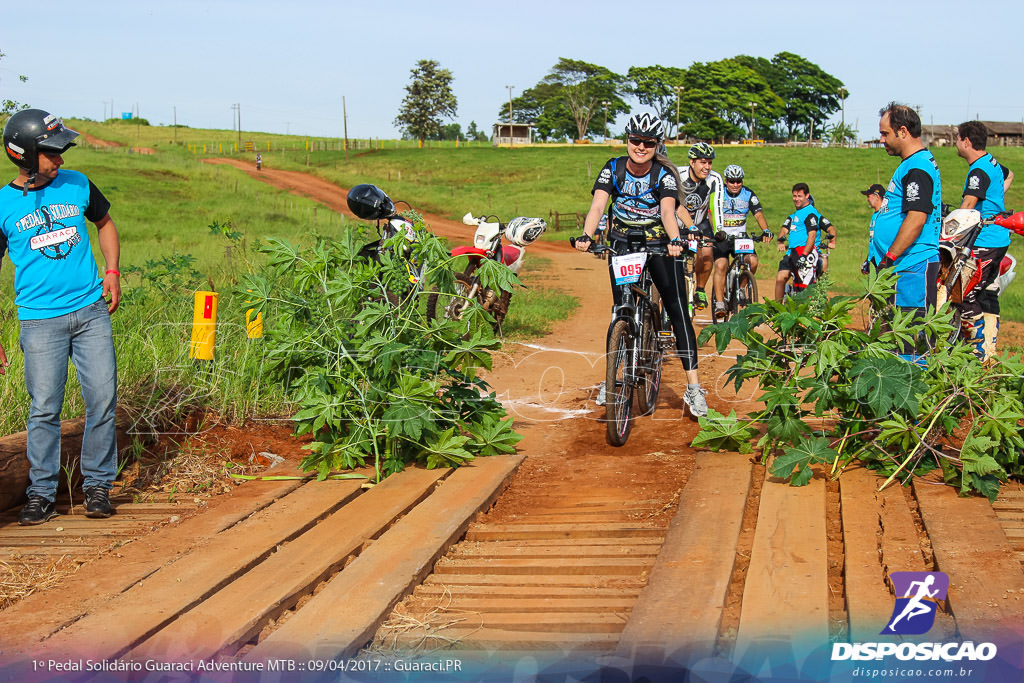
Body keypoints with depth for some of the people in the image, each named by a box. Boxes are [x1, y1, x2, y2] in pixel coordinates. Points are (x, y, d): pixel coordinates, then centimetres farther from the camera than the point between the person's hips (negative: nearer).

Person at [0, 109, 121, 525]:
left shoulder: (76, 185, 6)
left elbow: (104, 223, 24)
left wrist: (112, 272, 9)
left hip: (92, 311, 3)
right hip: (40, 319, -2)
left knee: (102, 399, -1)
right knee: (44, 408, -2)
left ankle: (97, 485, 12)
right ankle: (41, 493, 10)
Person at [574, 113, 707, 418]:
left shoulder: (664, 174, -14)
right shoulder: (613, 169, -8)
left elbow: (667, 211, -28)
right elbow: (598, 204, -21)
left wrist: (675, 240, -48)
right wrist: (586, 236, -39)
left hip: (659, 246, -2)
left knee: (678, 309, -9)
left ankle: (693, 387, -9)